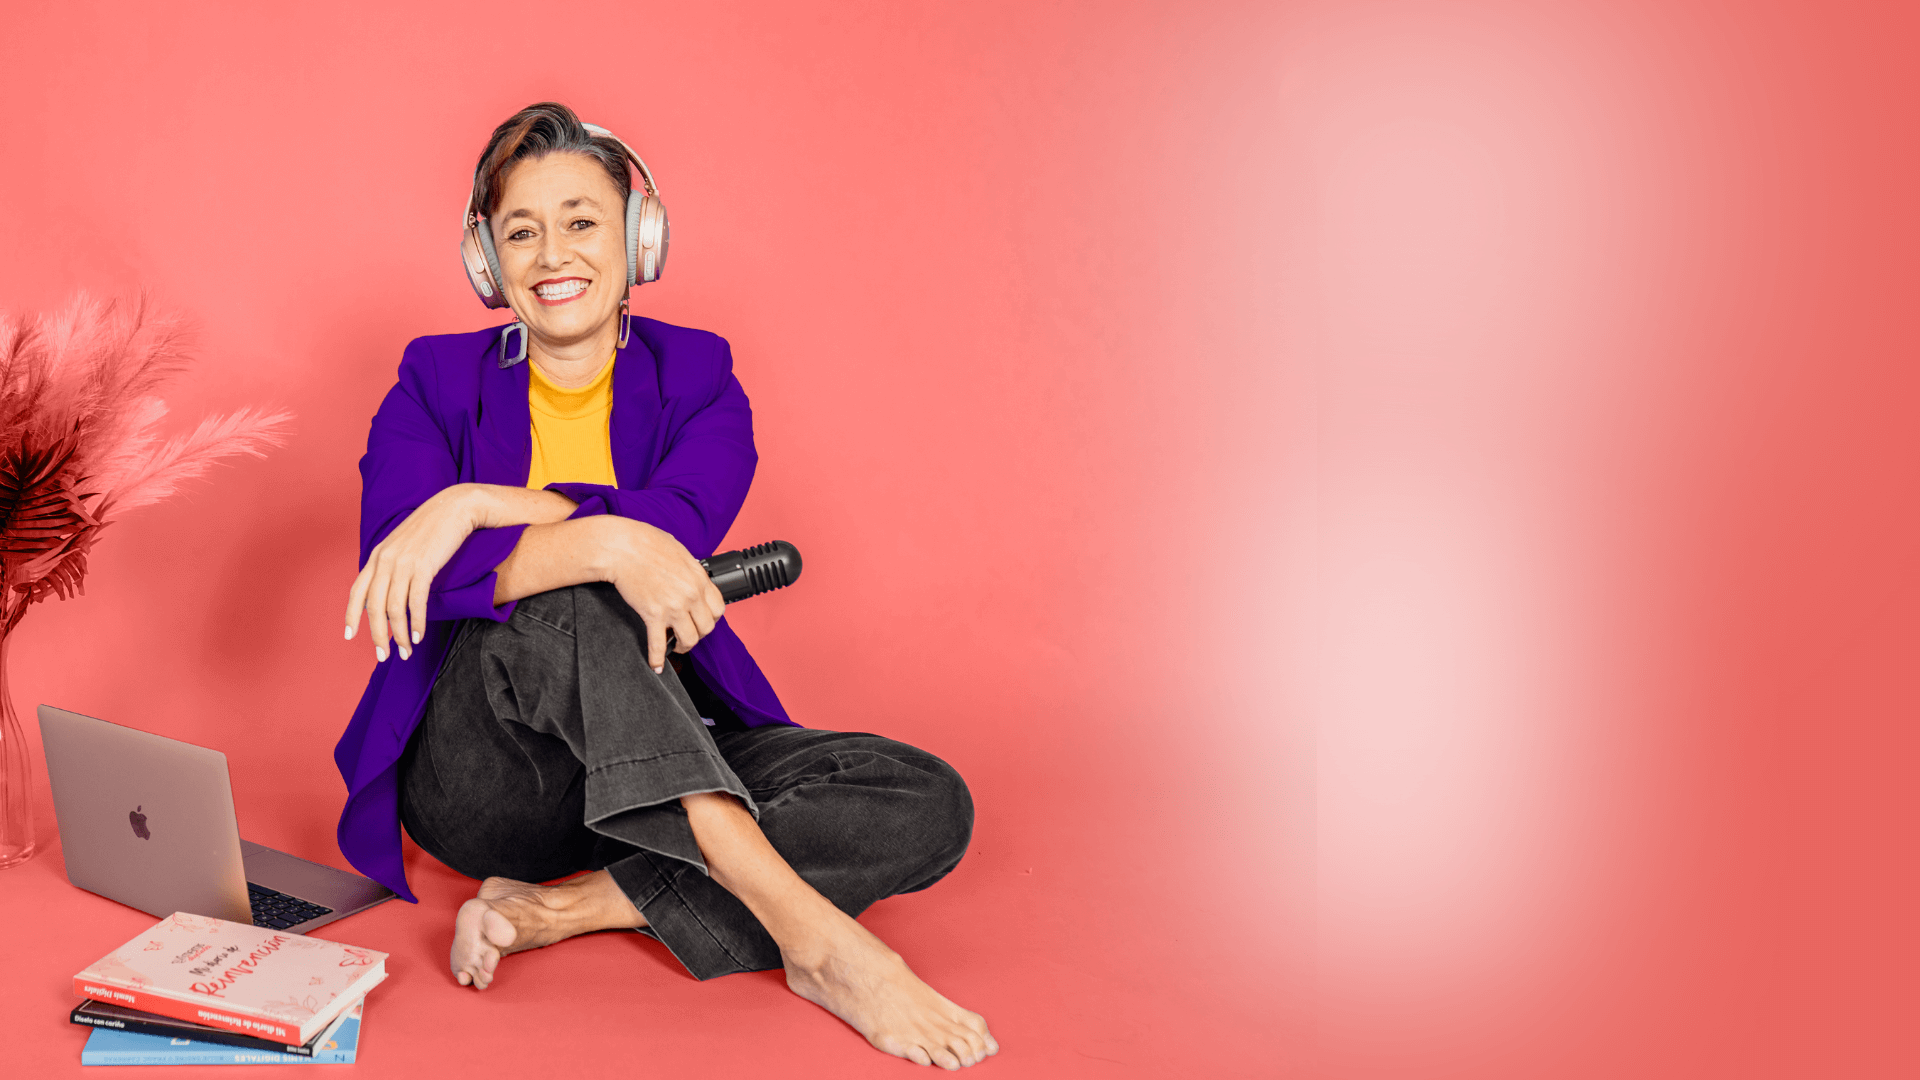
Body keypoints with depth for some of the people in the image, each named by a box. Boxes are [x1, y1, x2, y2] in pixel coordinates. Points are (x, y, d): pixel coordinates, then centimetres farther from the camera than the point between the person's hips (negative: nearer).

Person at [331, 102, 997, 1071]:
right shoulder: (437, 384, 1)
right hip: (476, 769, -2)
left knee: (930, 807, -19)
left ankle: (568, 907, -28)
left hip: (658, 764, 2)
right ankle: (805, 925, -42)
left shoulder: (698, 381, 4)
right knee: (568, 596, -35)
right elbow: (396, 568, -19)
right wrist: (604, 541, -34)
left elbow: (675, 526, -17)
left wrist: (481, 504, -23)